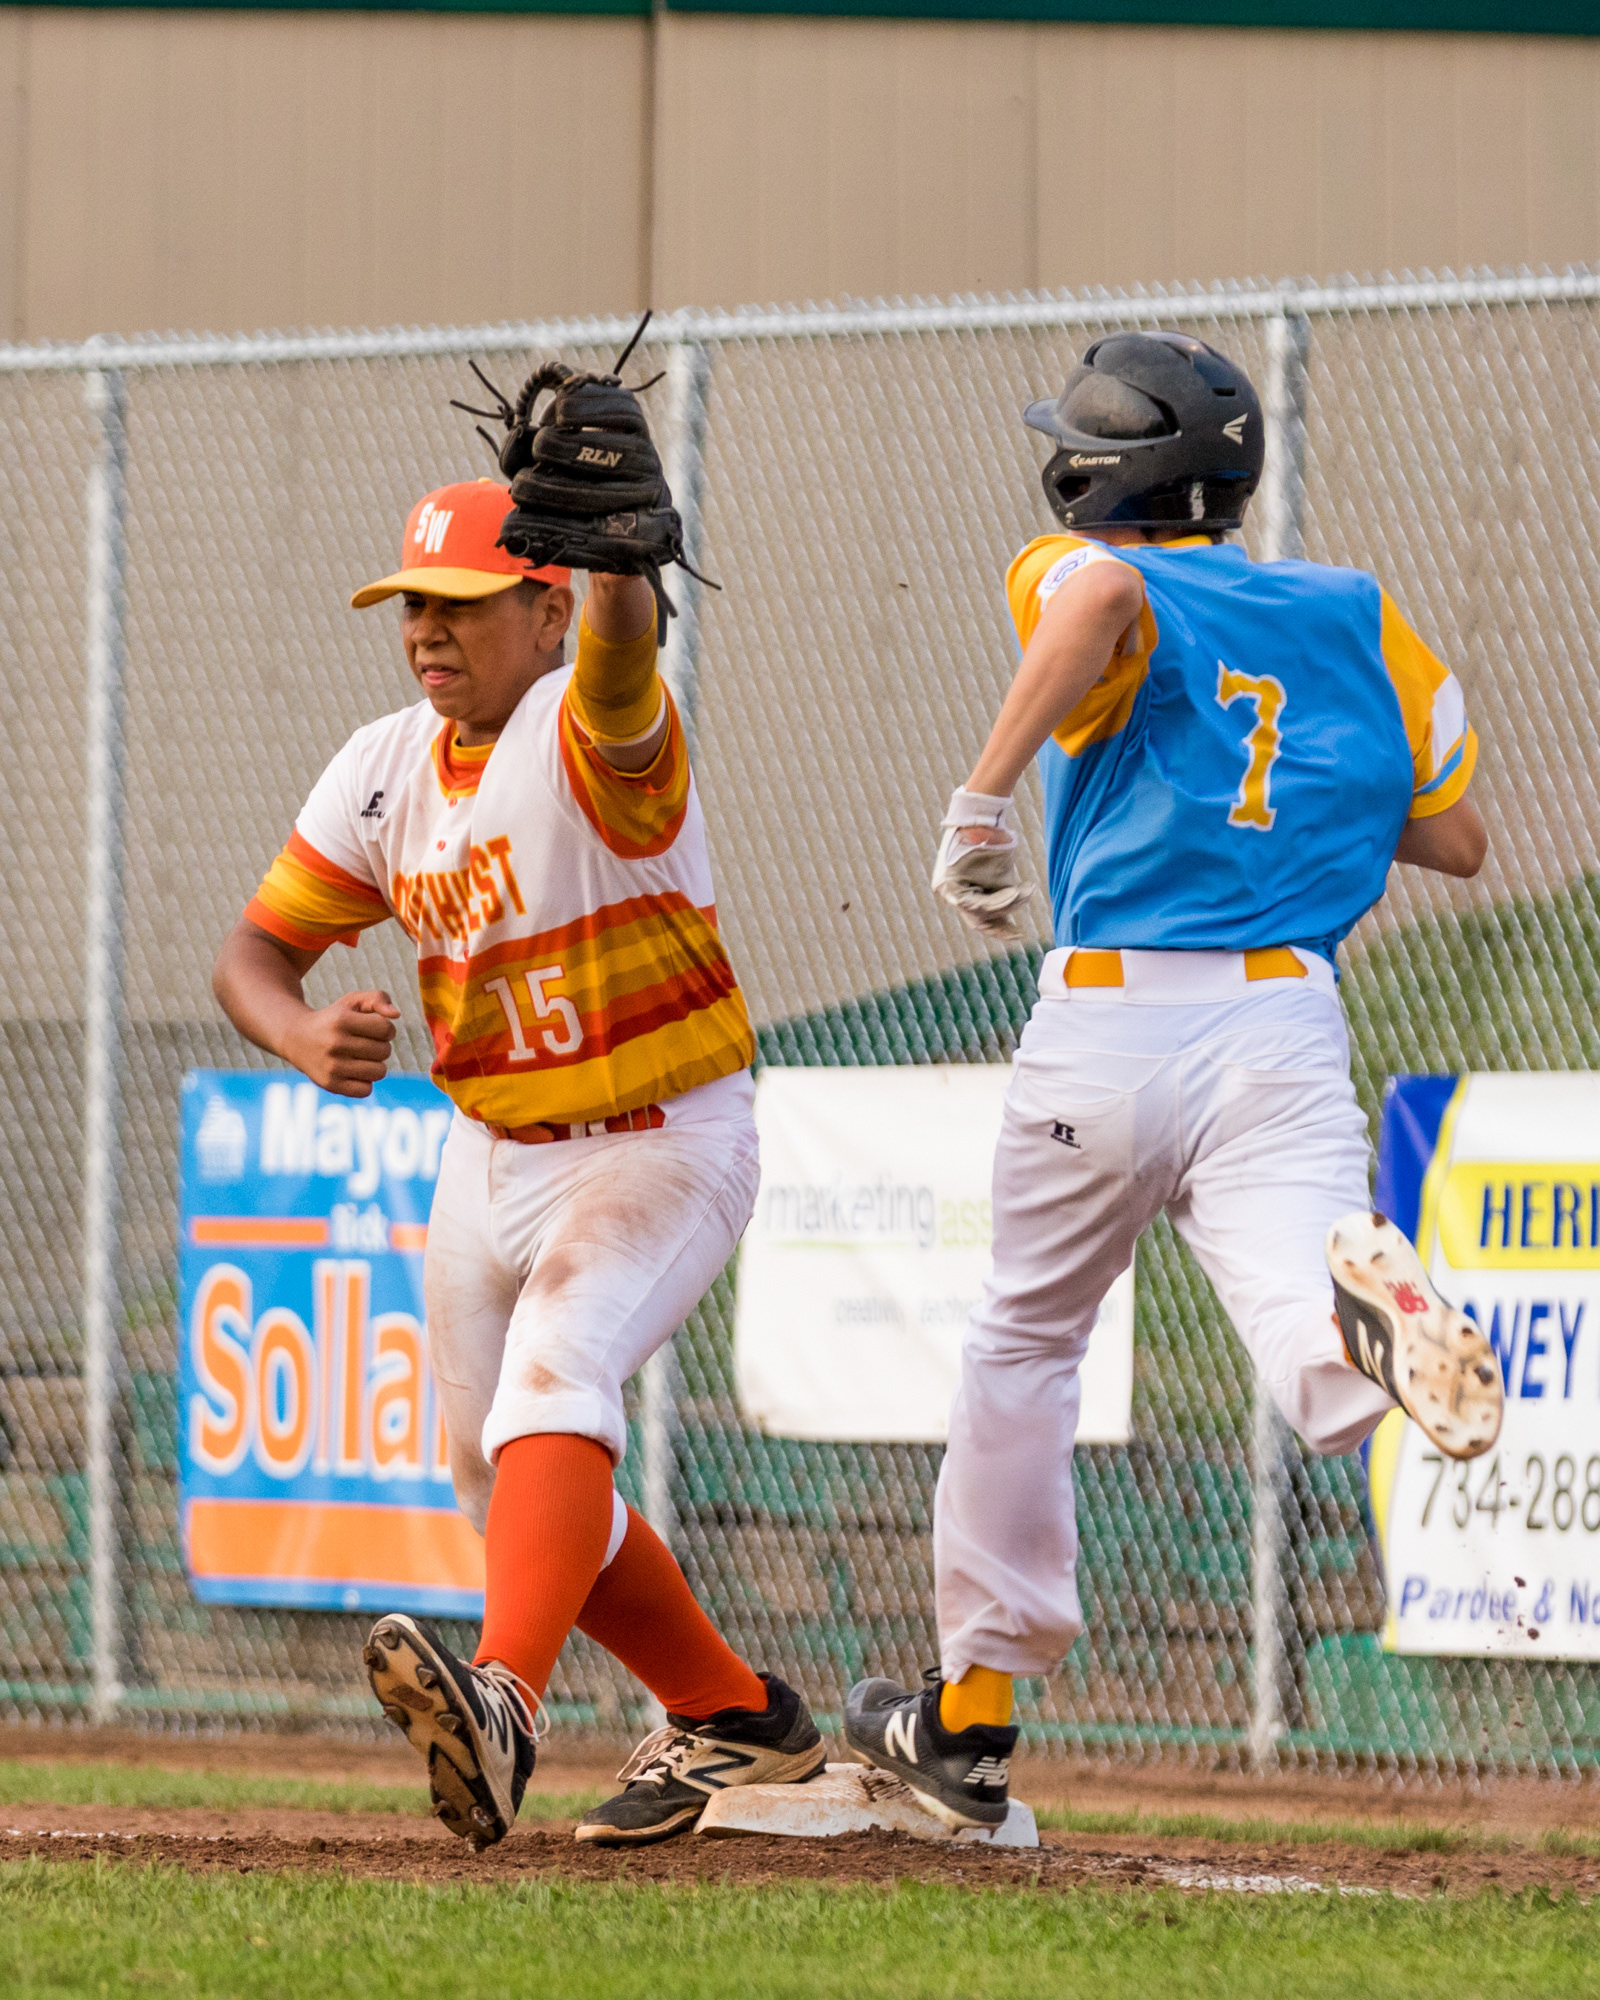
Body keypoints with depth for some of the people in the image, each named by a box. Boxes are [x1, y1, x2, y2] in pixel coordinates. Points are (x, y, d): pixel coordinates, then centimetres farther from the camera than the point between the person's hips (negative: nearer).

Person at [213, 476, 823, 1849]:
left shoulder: (589, 734, -21)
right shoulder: (387, 770, -1)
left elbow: (619, 658, -46)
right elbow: (256, 950, 0)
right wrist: (302, 1036, -24)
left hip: (663, 1152, -8)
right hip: (491, 1157, 8)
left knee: (552, 1380, -32)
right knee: (502, 1489, 16)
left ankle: (504, 1702, -50)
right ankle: (735, 1719, 34)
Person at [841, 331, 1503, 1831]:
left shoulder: (1079, 576, 3)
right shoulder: (1356, 618, 16)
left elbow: (1109, 593, -24)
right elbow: (1460, 840, 19)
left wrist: (982, 794, -21)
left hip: (1107, 1022, -1)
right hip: (1290, 1023, 2)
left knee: (1025, 1342, 21)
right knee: (1332, 1389, -15)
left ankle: (969, 1717, 27)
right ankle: (1363, 1299, -53)